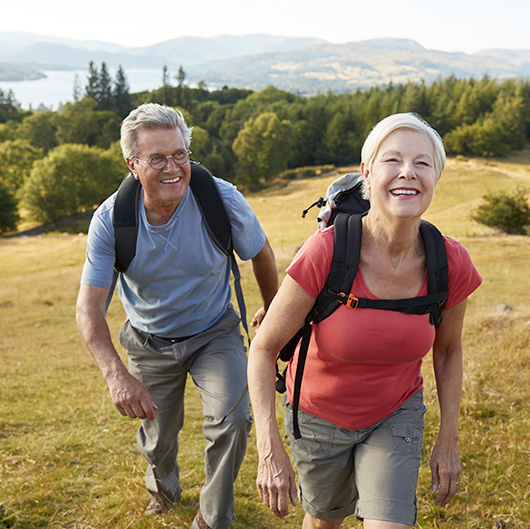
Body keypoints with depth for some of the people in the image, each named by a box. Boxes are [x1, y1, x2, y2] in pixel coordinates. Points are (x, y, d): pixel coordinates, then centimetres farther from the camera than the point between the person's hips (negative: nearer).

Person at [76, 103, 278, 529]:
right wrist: (115, 375, -41)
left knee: (232, 421, -22)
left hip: (214, 334, -1)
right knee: (158, 437, 16)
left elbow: (261, 254, -3)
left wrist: (272, 309, 13)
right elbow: (89, 306, -25)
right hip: (150, 343, 1)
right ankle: (164, 488, 54)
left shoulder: (222, 199, -23)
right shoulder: (111, 219, -22)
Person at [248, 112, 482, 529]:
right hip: (319, 415, -1)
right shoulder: (326, 252, -31)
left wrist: (448, 441, 1)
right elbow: (264, 348, -21)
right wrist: (270, 450, -27)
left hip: (396, 415, 1)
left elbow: (447, 349, -2)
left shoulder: (451, 264, -21)